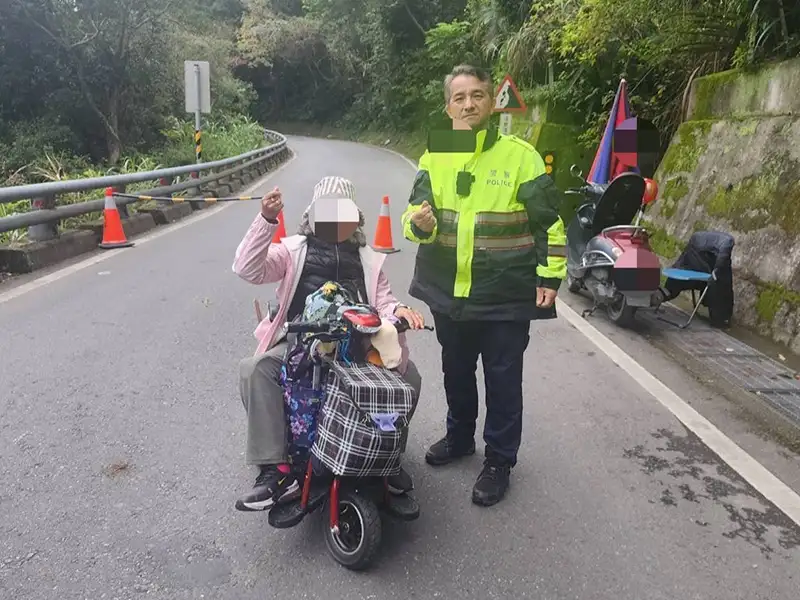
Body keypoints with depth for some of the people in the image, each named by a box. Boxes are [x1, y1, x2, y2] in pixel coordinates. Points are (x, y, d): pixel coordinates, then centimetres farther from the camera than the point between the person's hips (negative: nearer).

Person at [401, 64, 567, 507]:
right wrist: (419, 222, -17)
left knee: (502, 380, 7)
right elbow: (415, 212, 6)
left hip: (506, 293, -4)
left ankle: (499, 461, 24)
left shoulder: (519, 155, -7)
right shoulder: (434, 158, 4)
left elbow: (549, 220, -3)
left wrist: (550, 275, -8)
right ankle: (459, 436, 43)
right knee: (456, 372, 21)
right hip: (448, 291, 5)